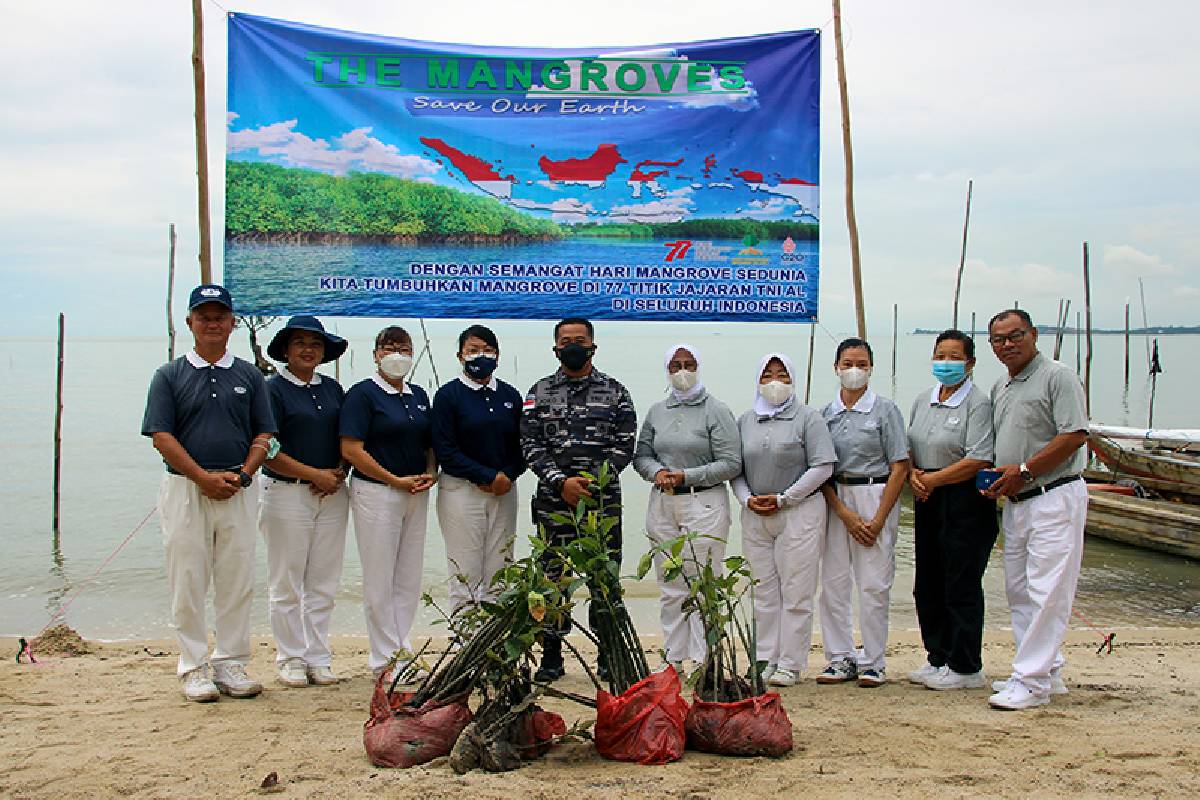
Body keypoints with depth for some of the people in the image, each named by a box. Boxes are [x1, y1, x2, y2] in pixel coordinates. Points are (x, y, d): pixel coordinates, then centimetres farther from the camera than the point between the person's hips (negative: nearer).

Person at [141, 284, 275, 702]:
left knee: (237, 581, 4)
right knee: (188, 582, 1)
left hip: (238, 491, 2)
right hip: (185, 489, -2)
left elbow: (263, 434, 9)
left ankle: (231, 664, 14)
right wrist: (205, 477, -12)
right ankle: (194, 667, 11)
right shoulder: (170, 375, 4)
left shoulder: (249, 375, 11)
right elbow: (162, 436, -3)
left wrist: (242, 475, -8)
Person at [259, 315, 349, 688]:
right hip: (287, 493, -5)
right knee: (286, 584, 2)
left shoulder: (333, 389, 13)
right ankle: (290, 658, 12)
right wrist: (315, 474, -12)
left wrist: (338, 475, -3)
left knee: (324, 583, 7)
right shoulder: (273, 389, -3)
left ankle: (318, 658, 14)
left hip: (331, 495, 5)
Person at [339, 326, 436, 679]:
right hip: (376, 493, -6)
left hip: (416, 495, 7)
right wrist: (397, 481, -13)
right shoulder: (363, 394, -6)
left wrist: (430, 474, 0)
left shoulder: (418, 395, 14)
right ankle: (386, 661, 6)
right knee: (379, 581, -1)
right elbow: (351, 450, -13)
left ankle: (400, 652, 18)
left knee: (409, 579, 9)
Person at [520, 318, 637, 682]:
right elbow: (530, 446, 0)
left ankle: (609, 655, 14)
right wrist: (561, 482, -12)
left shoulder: (614, 392, 7)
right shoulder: (540, 392, 8)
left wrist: (595, 481, -12)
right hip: (553, 501, 0)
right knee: (553, 578, 4)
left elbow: (624, 445, 0)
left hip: (604, 500, 0)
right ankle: (551, 657, 13)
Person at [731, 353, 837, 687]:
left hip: (799, 512, -4)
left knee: (796, 593, -2)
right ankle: (765, 659, 15)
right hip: (755, 516, 4)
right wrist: (747, 499, -5)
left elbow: (822, 467, -7)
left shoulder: (807, 417, -1)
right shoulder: (746, 421, 13)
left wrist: (782, 499, -10)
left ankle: (790, 664, 5)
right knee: (764, 592, 8)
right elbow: (735, 468, 13)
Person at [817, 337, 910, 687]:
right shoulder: (826, 413, 8)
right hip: (835, 500, 3)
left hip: (875, 497, -3)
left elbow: (899, 468, -4)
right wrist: (845, 513, -7)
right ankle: (841, 658, 13)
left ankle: (872, 662, 9)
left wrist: (878, 520, -10)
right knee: (832, 582, 2)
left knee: (873, 584, -2)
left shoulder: (885, 410, -1)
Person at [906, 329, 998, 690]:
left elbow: (979, 461, -18)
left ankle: (965, 668, 8)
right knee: (928, 585, 12)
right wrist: (913, 475, -1)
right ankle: (938, 658, 25)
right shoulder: (923, 401, 13)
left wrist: (933, 479, -15)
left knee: (962, 586, -2)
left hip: (965, 502, -8)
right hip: (928, 502, 8)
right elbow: (909, 448, 20)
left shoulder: (978, 403, -10)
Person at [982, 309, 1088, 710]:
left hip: (1054, 497, -9)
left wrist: (1023, 471, -17)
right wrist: (995, 479, 6)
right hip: (1015, 501, 9)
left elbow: (1075, 435, -16)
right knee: (1019, 591, 12)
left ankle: (1030, 681, -6)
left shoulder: (1057, 376, -7)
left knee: (1047, 591, -8)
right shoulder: (1000, 388, 17)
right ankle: (1048, 670, 23)